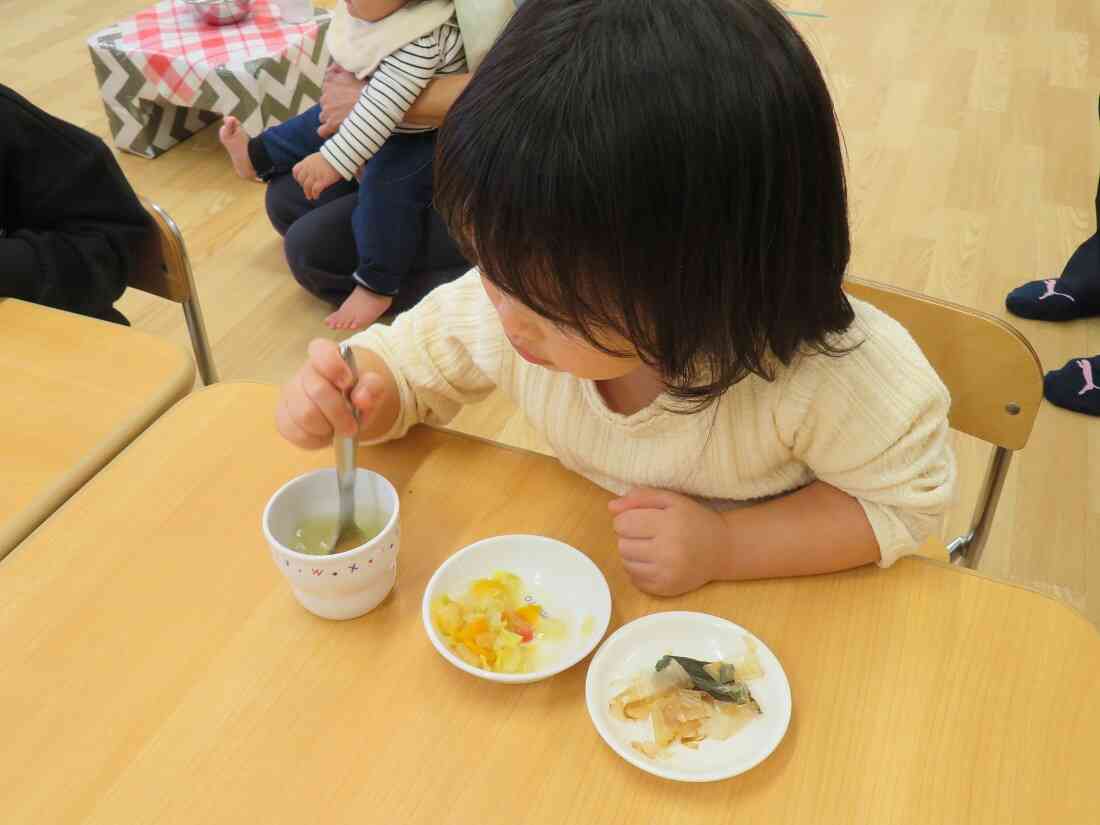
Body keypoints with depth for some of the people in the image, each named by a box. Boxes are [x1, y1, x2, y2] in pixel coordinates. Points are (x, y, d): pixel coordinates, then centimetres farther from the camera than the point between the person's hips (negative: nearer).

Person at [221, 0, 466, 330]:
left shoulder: (419, 42, -40)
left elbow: (380, 111, -42)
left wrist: (333, 161, -42)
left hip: (421, 136, -9)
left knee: (387, 185, -29)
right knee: (316, 122, 21)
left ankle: (376, 285, -18)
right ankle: (257, 155, 44)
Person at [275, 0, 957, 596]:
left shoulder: (817, 374, -31)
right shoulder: (516, 292, -19)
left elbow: (910, 497, -16)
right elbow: (407, 363, -2)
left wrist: (727, 547, -28)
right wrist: (358, 395, -26)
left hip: (775, 605, -3)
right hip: (590, 579, 4)